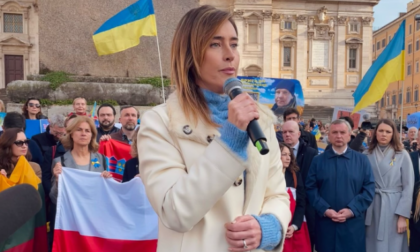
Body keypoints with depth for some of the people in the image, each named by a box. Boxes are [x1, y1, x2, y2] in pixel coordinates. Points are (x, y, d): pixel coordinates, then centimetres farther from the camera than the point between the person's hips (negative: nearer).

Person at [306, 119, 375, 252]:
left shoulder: (362, 160, 6)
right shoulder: (318, 160, 5)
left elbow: (369, 188, 0)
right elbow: (311, 188, -1)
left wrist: (352, 210, -11)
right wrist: (324, 210, -14)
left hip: (353, 223, 0)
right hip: (325, 223, 0)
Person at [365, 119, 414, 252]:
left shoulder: (402, 155, -4)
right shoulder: (368, 155, 3)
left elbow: (408, 187, -5)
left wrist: (402, 216, -9)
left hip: (393, 208, -2)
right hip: (372, 207, 2)